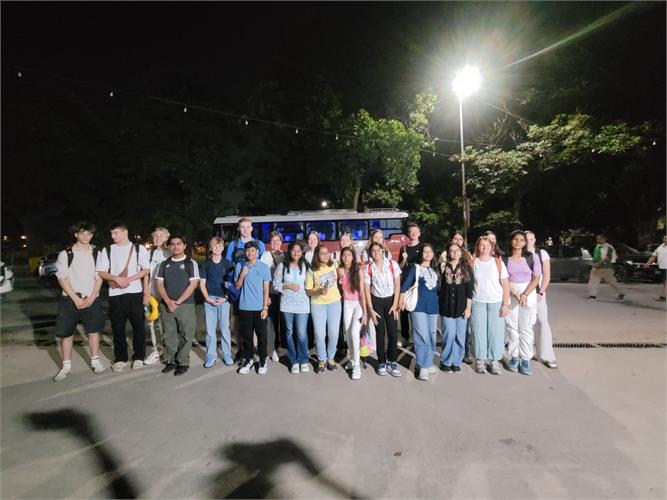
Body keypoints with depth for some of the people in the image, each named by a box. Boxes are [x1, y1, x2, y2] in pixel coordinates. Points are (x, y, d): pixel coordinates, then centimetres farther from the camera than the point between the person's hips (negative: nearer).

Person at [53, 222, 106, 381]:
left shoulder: (96, 254, 4)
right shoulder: (65, 254, -1)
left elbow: (99, 278, 3)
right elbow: (62, 279, -4)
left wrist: (91, 298, -8)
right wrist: (76, 299, -11)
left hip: (91, 299, 1)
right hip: (69, 299, -1)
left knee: (94, 329, 6)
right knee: (66, 332, 3)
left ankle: (95, 361, 19)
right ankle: (66, 366, 15)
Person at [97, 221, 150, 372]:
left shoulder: (139, 248, 3)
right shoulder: (107, 250, 9)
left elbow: (146, 270, 0)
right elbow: (101, 272, 6)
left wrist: (129, 279, -12)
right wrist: (116, 278, -12)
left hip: (135, 292, -2)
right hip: (115, 294, 2)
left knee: (138, 326, 2)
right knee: (117, 327, 5)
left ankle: (138, 357, 14)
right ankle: (120, 358, 17)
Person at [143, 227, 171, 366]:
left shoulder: (170, 254, -4)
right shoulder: (150, 253, 8)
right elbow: (146, 273, 9)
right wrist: (146, 293, 3)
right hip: (152, 294, 4)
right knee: (153, 323, 7)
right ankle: (157, 350, 18)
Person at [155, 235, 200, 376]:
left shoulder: (191, 263, 0)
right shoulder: (164, 264, 11)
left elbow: (193, 284, -7)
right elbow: (160, 284, 7)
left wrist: (178, 301, -12)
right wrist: (168, 301, -9)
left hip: (185, 305, -3)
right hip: (166, 305, 4)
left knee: (185, 335, 1)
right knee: (169, 335, 10)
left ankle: (183, 363, 12)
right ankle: (171, 361, 22)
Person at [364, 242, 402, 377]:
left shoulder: (392, 264, -7)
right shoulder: (368, 268, -6)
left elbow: (397, 285, -5)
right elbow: (367, 290, -4)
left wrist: (395, 305, -9)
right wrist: (370, 309, -8)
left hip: (391, 300, 0)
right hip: (376, 301, 0)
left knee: (392, 332, -3)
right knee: (380, 333, 4)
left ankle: (391, 362, 11)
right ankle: (381, 362, 16)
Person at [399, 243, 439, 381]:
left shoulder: (435, 270, 15)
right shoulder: (415, 268, -1)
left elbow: (438, 288, 18)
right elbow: (405, 284, -7)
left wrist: (439, 305, 15)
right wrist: (401, 300, -17)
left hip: (433, 306, 6)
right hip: (419, 306, -5)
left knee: (431, 336, 10)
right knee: (422, 336, -8)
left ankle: (428, 363, 23)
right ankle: (423, 367, -3)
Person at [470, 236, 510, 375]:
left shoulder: (498, 263, 1)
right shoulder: (473, 263, 3)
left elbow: (505, 285, 1)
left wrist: (505, 304, -5)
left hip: (496, 303, 0)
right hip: (477, 303, 0)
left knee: (495, 332, 2)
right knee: (479, 331, 3)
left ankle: (494, 360, 14)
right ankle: (480, 360, 14)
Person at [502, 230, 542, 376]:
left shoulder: (532, 257, 0)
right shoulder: (504, 258, 0)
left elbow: (536, 278, -2)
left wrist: (525, 294, -12)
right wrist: (515, 294, -12)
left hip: (529, 294, 0)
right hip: (510, 294, 0)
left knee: (526, 328, 1)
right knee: (512, 327, 4)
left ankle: (525, 360, 9)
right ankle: (513, 357, 15)